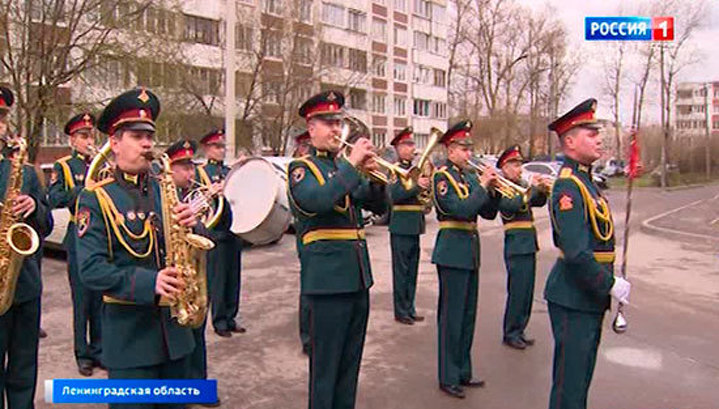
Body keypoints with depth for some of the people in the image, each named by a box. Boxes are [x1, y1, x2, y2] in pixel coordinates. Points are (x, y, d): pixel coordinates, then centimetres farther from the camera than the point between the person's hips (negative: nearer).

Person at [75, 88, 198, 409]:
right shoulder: (95, 198, -6)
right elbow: (91, 269, -15)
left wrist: (189, 226, -14)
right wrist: (149, 283, -27)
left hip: (174, 326, 5)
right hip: (128, 333, -5)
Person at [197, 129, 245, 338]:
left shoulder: (230, 171, 17)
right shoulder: (201, 171, 0)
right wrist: (212, 191, -26)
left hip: (234, 230, 6)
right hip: (216, 232, -5)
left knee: (234, 277, 9)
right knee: (217, 279, 0)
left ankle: (230, 318, 20)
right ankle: (219, 321, 10)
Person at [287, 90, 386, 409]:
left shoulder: (346, 166, 14)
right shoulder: (301, 168, -4)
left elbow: (378, 206, 11)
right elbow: (316, 201, -25)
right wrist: (352, 165, -23)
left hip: (358, 276, 7)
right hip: (328, 277, -7)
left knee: (350, 360, 17)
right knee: (326, 362, 3)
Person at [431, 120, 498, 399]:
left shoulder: (470, 177, 12)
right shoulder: (441, 177, -9)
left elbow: (488, 213, 11)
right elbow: (460, 209, -22)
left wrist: (492, 188, -4)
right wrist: (482, 186, -16)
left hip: (471, 252, 8)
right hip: (452, 252, -8)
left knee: (468, 315, 15)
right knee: (451, 316, 0)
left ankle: (463, 372, 28)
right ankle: (448, 378, 11)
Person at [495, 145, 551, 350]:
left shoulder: (520, 185, 15)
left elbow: (538, 202, 13)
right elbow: (512, 204, -25)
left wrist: (543, 190, -5)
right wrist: (533, 188, -21)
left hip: (528, 245, 8)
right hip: (517, 246, -8)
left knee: (526, 292, 13)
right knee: (517, 291, -3)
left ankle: (519, 331, 25)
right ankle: (510, 334, 9)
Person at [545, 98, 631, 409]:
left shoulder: (584, 182, 12)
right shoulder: (568, 187, -20)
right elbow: (576, 253, -26)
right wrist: (610, 285, -17)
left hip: (589, 298, 10)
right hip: (574, 299, -10)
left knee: (581, 374, 21)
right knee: (569, 381, 2)